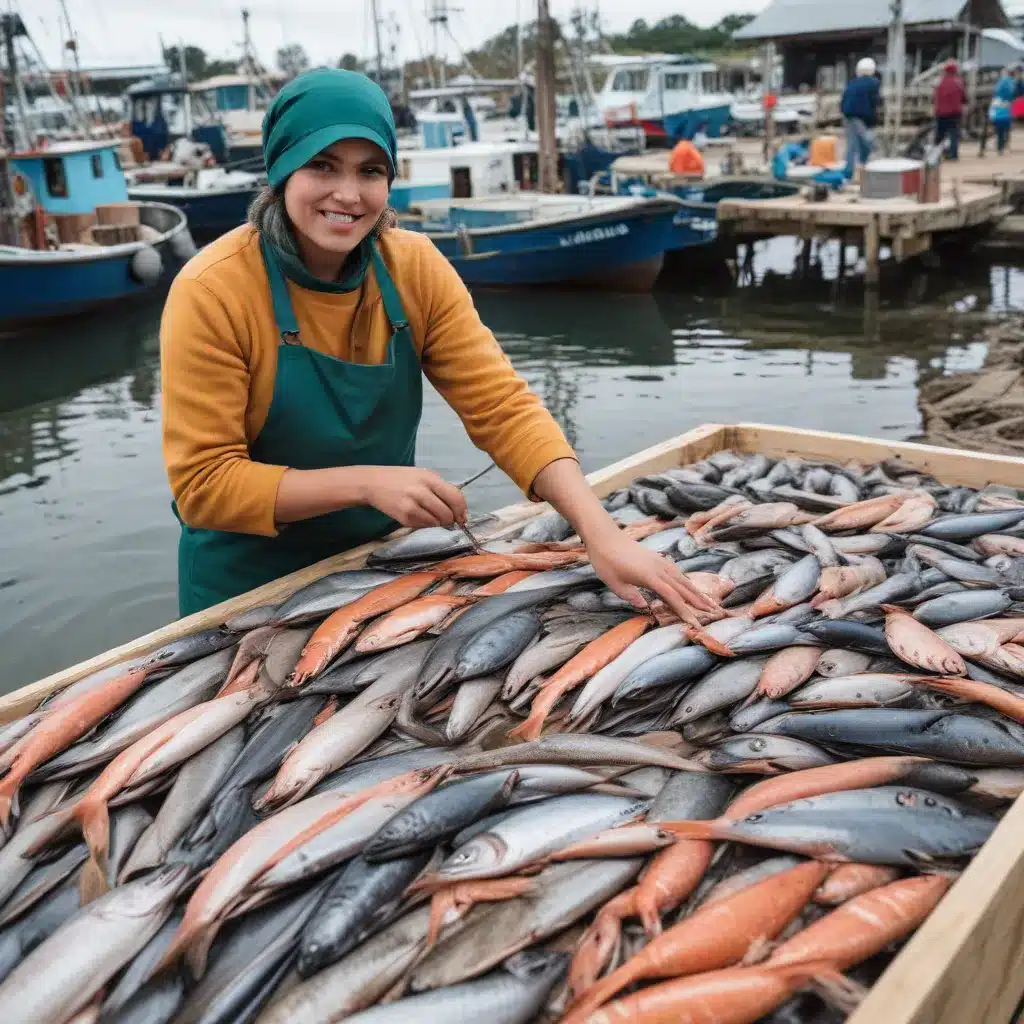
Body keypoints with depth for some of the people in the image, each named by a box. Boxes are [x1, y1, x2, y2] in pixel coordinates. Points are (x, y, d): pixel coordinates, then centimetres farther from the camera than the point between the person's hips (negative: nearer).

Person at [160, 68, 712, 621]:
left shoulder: (415, 268, -11)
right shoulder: (211, 292, -22)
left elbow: (502, 407, -16)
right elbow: (203, 484, -22)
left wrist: (602, 533, -29)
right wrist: (366, 483, -33)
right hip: (251, 591, -3)